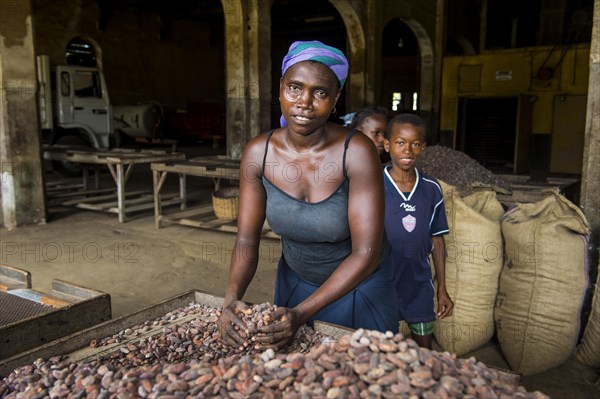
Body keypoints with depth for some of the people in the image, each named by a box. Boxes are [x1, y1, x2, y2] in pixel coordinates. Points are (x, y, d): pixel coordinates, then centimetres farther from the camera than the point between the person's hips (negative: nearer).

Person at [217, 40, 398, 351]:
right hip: (295, 280, 4)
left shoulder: (356, 152, -28)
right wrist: (231, 300, -29)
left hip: (359, 283, -3)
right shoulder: (258, 153, -16)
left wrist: (301, 313, -34)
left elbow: (366, 253, -28)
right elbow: (247, 239, -12)